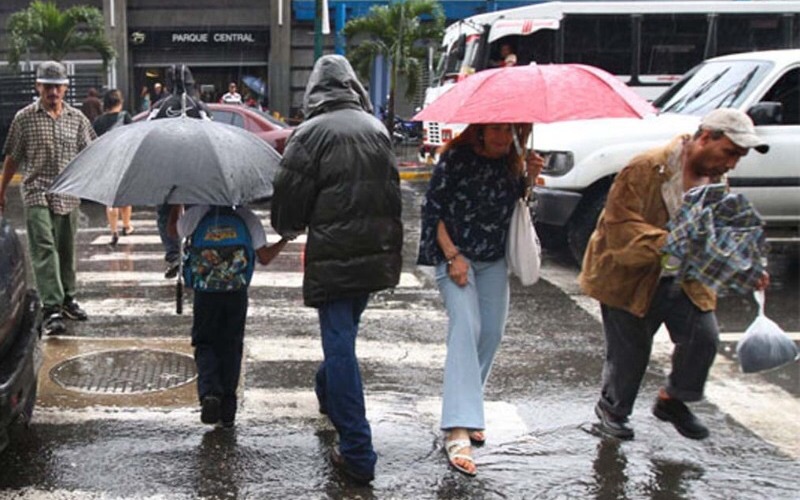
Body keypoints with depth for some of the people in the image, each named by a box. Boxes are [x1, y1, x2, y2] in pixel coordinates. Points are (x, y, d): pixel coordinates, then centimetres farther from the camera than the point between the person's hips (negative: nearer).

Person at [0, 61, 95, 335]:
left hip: (69, 196, 3)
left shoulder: (77, 118, 7)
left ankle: (67, 298, 27)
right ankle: (51, 307, -14)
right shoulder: (24, 118, 1)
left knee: (66, 249, 13)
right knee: (44, 248, -11)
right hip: (37, 194, -3)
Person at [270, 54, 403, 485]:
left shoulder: (311, 132, -11)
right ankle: (328, 393, 50)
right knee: (344, 333, 26)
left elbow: (290, 195, -9)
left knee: (339, 342, -4)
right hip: (376, 252, 7)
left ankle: (357, 453, -4)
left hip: (333, 256, -6)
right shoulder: (376, 127, 8)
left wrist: (287, 229, 12)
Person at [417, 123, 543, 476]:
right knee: (465, 327, -19)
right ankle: (458, 430, -24)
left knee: (492, 332, 6)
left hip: (494, 260, 6)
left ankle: (469, 409, 26)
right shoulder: (456, 157, -14)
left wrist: (529, 178, -9)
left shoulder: (513, 162, 1)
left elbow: (514, 206, 9)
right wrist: (452, 255, -16)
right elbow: (432, 208, -11)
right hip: (454, 255, -6)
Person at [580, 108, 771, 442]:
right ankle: (612, 408, 31)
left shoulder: (717, 182, 4)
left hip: (683, 280, 6)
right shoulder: (648, 168, -21)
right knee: (630, 351, 2)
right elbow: (621, 226, -28)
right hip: (631, 276, -6)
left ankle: (672, 400, 19)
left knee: (705, 337, -8)